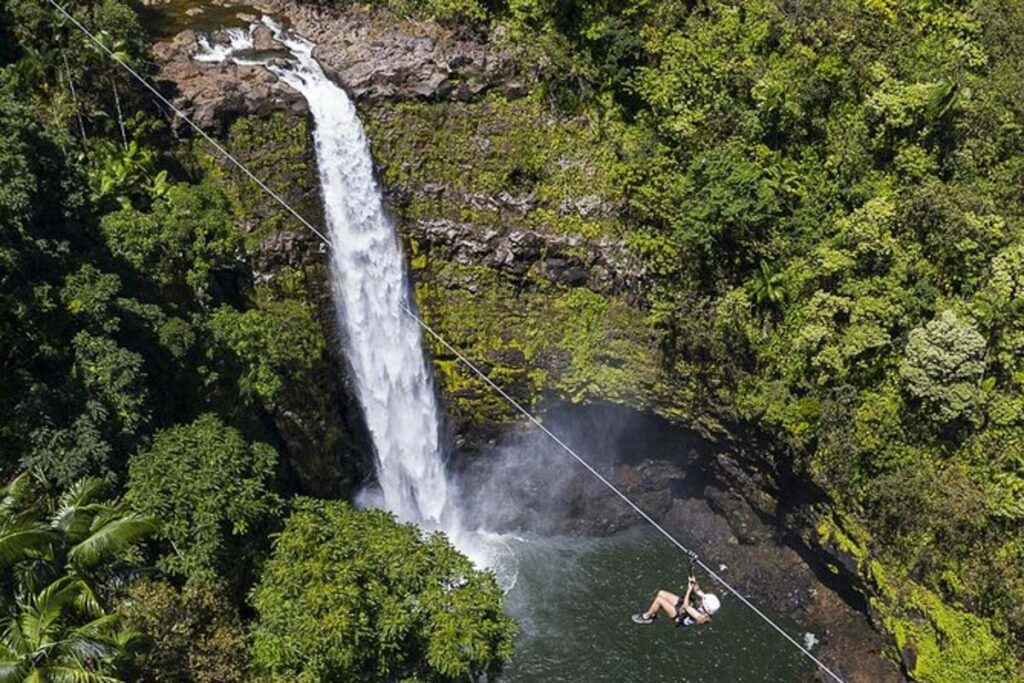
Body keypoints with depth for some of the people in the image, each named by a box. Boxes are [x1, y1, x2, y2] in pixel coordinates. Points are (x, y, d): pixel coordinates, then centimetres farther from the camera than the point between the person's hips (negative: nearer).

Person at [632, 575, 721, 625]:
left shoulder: (700, 616, -37)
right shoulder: (708, 602, -18)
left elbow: (686, 606, -30)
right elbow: (697, 591, -7)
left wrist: (689, 590, -29)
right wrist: (695, 583, -28)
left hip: (680, 615, -8)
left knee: (659, 599, -18)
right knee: (661, 593, 0)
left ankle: (646, 616, 8)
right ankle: (653, 614, 20)